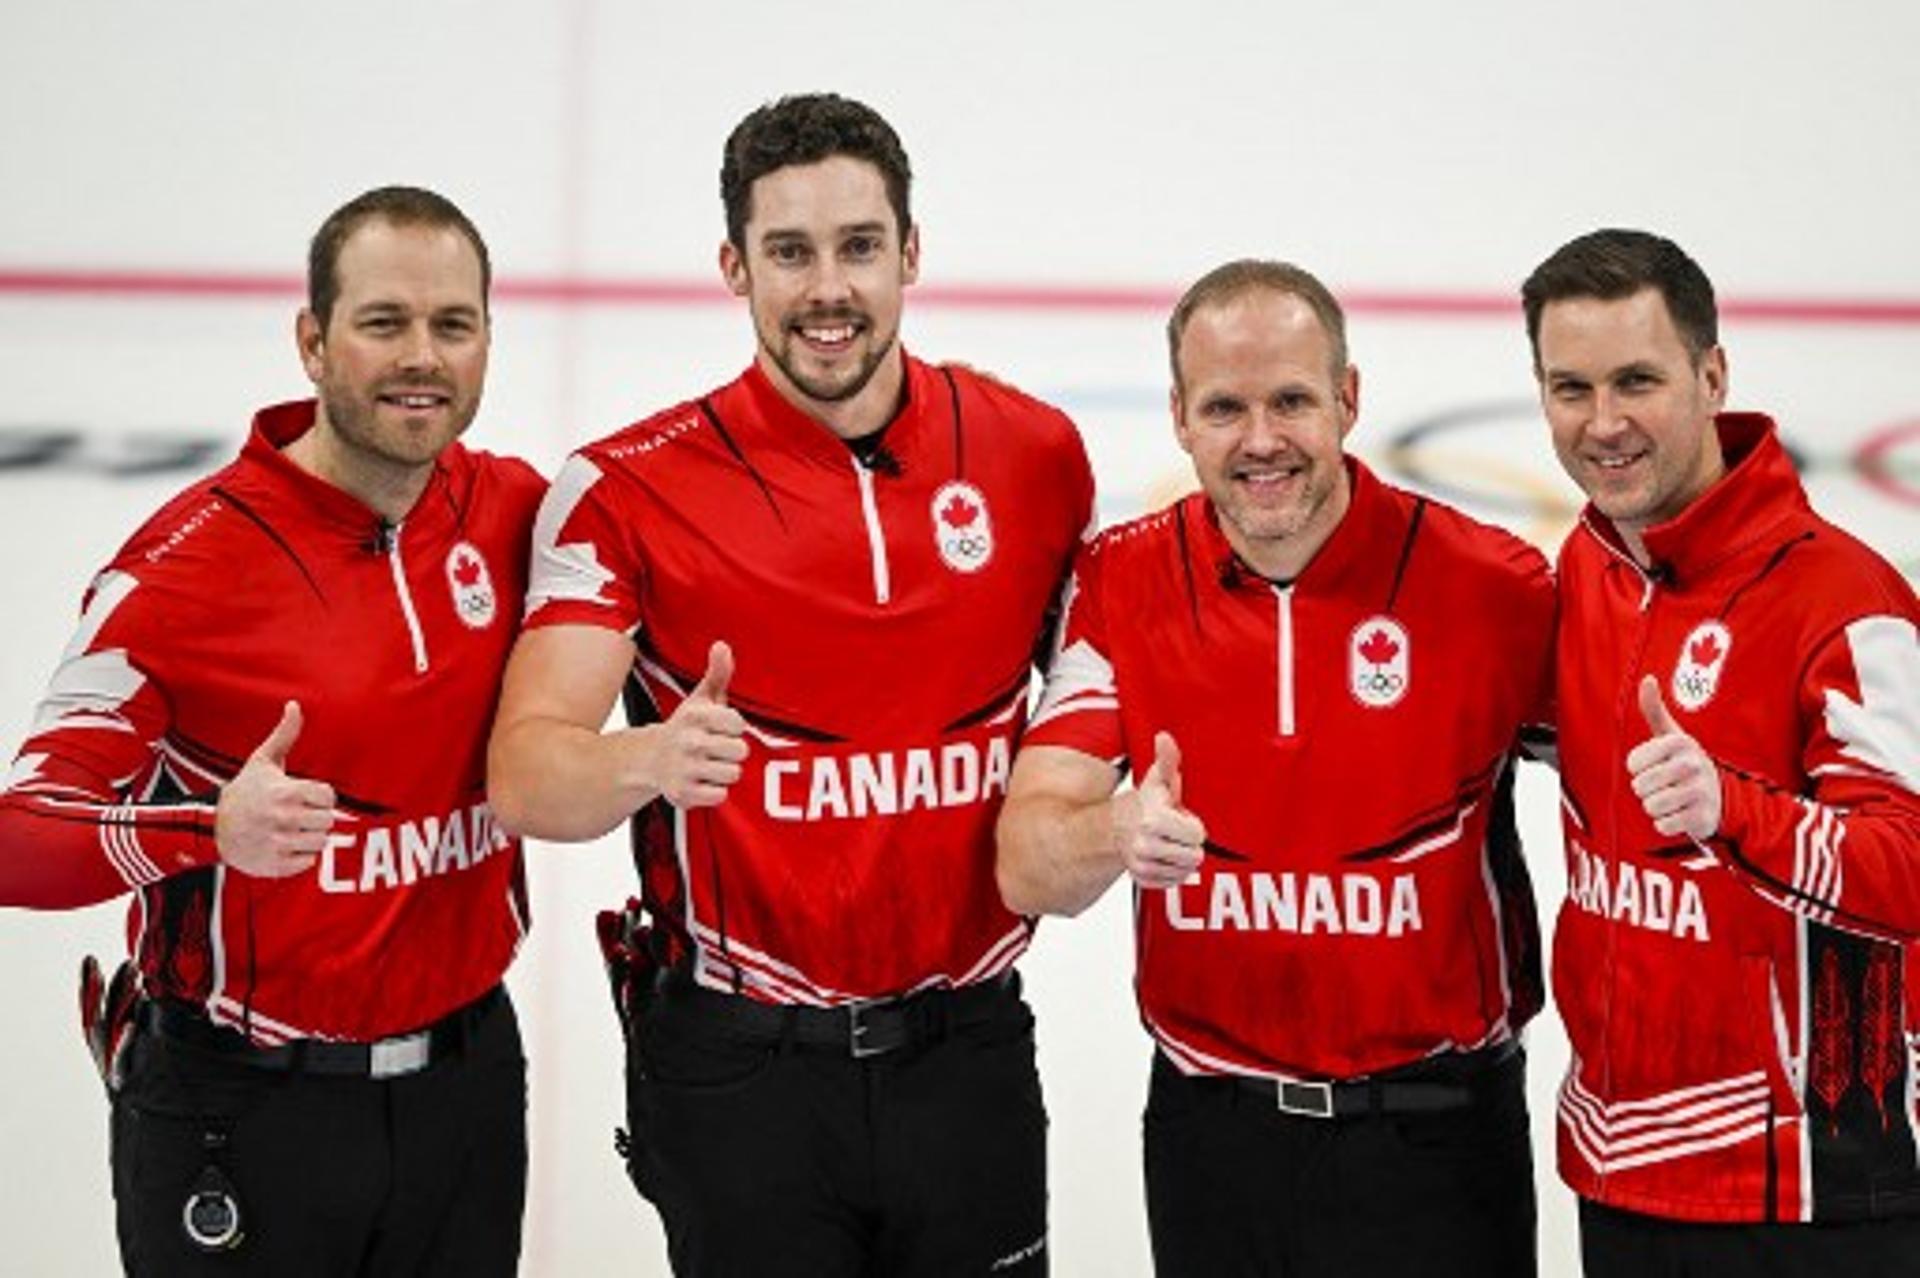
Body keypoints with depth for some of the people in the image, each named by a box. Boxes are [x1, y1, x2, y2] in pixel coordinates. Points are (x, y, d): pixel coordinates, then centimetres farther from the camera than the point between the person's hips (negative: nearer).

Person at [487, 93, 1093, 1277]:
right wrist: (644, 762, -38)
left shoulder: (1036, 454, 0)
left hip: (966, 1050, 2)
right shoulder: (631, 489, -8)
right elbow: (524, 772, -18)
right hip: (738, 1067, -2)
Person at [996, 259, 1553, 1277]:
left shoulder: (1490, 584, -10)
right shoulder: (1119, 588, -4)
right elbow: (1027, 866, -11)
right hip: (1208, 1129, 2)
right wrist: (1115, 834, -32)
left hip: (1431, 1143, -2)